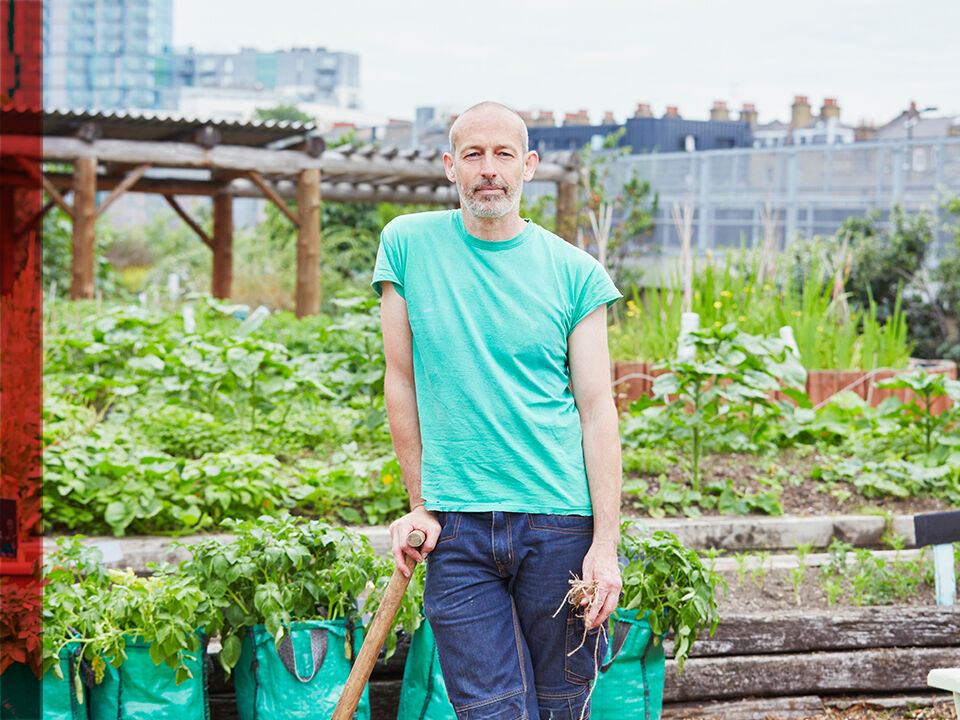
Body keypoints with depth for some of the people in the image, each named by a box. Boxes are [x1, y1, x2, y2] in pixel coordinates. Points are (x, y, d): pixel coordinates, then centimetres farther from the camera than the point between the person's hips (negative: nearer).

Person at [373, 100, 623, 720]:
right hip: (456, 528, 0)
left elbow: (598, 410, 0)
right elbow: (401, 379, 6)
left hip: (559, 518, 0)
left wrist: (606, 543, -7)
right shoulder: (408, 244, 3)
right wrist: (420, 505, 4)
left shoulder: (576, 273, 1)